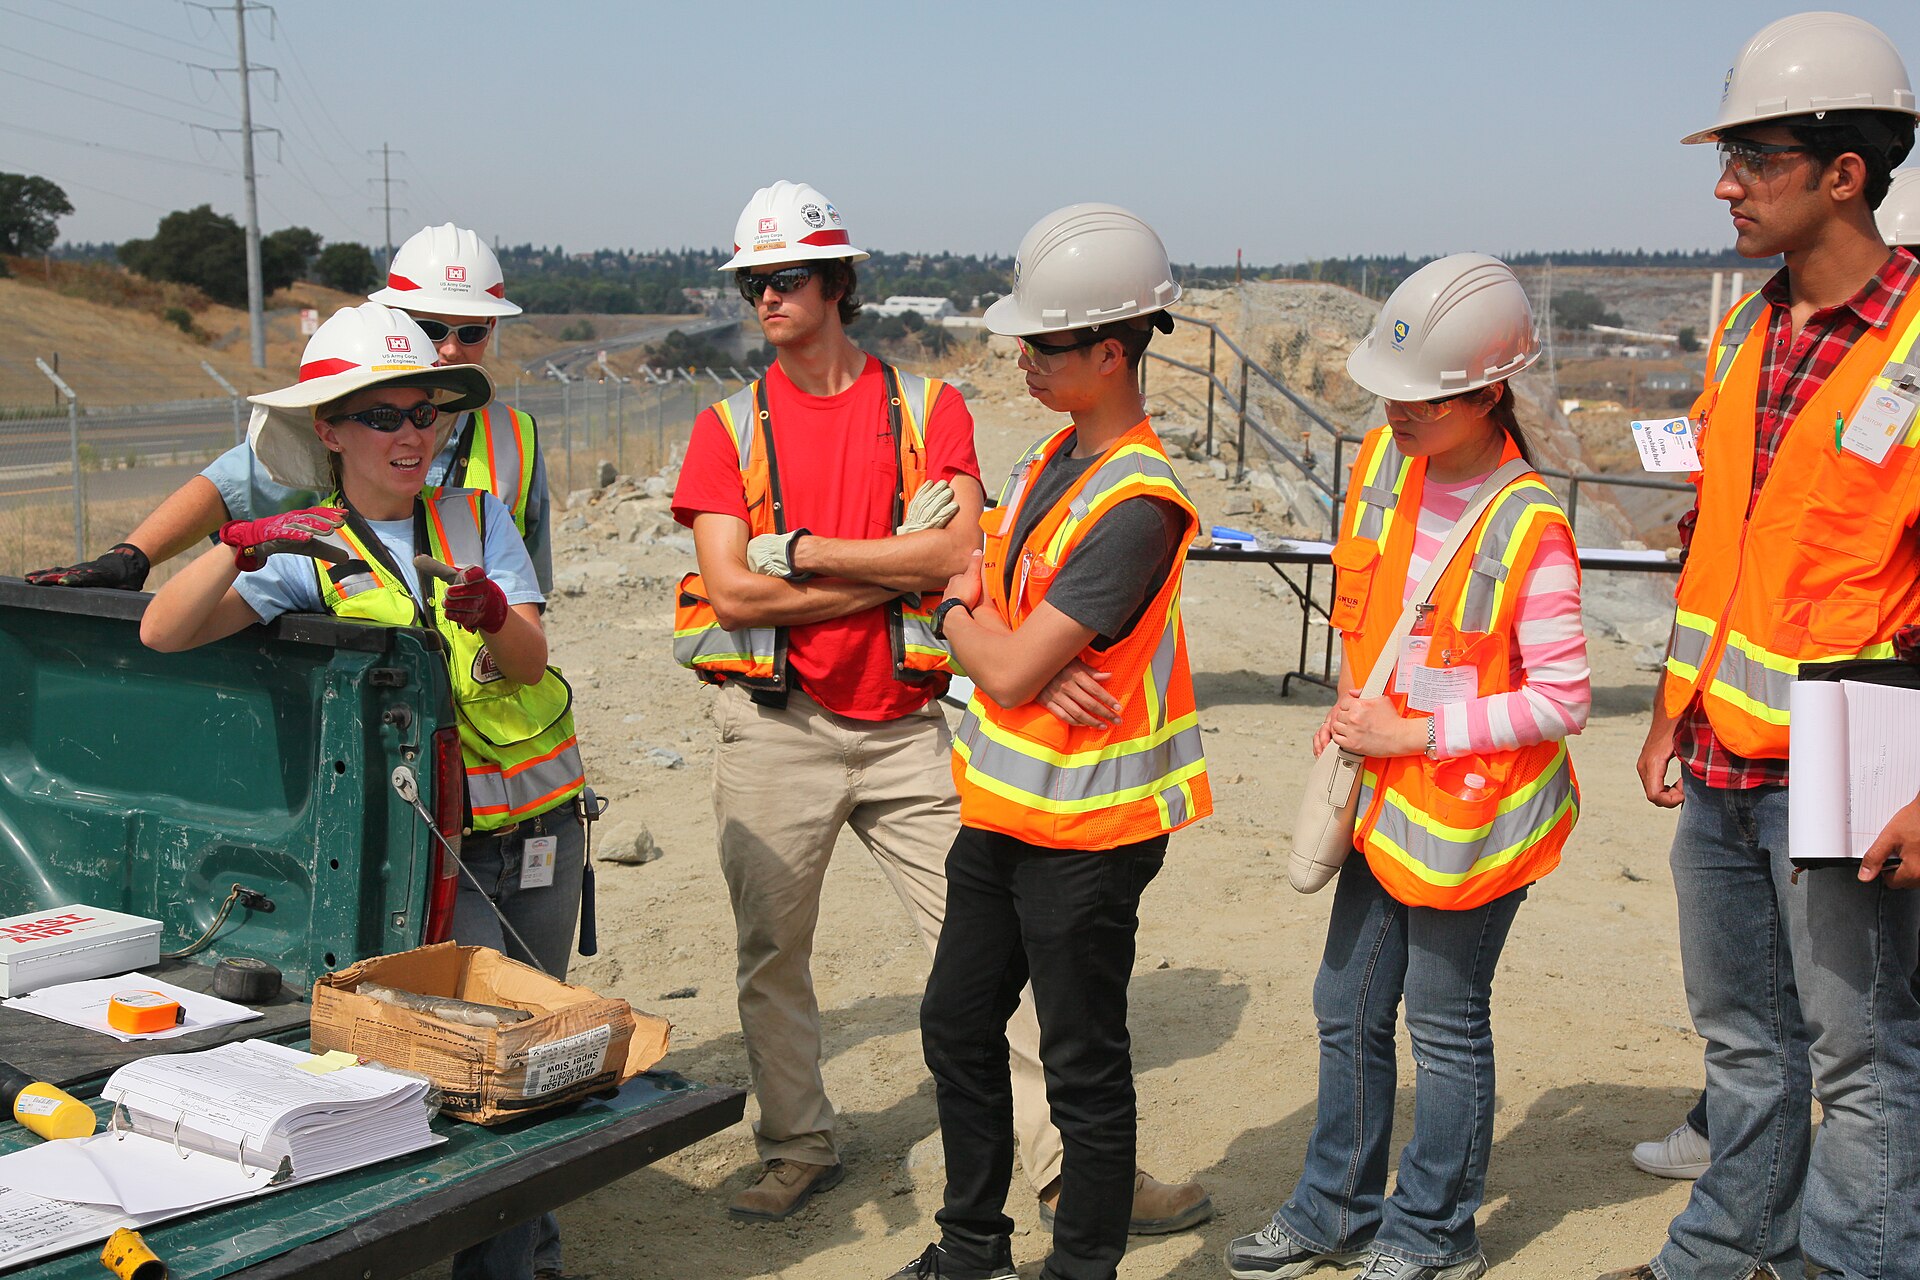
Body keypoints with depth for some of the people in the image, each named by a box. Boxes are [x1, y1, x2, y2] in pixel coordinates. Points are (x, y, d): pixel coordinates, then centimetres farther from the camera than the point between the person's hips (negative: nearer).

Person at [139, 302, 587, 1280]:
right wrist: (240, 546, -32)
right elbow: (164, 633, -14)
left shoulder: (477, 518, 5)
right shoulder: (306, 551, -2)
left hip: (540, 824, 3)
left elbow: (530, 662, -7)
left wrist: (491, 612, -30)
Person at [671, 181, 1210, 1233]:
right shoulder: (730, 428, 3)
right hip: (776, 729, 1)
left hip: (906, 730, 0)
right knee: (772, 955, 10)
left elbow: (959, 554, -13)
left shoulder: (928, 409, 3)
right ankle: (798, 1149, 30)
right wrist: (896, 565, -11)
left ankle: (1067, 1160, 10)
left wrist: (800, 549, -12)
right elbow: (733, 593, -10)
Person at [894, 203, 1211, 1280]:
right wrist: (1036, 663, -11)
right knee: (958, 1026, 19)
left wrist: (965, 615, -3)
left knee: (1085, 1069, 6)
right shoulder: (1051, 459, 7)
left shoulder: (1138, 505, -23)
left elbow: (1008, 669, -24)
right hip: (1002, 806, 9)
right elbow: (978, 591, 11)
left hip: (1084, 831, -9)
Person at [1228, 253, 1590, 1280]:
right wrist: (1351, 712, 3)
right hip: (1383, 795, 7)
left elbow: (1561, 700, -18)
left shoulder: (1528, 527, -21)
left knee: (1444, 1022, 9)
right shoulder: (1382, 461, -1)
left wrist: (1417, 734, -18)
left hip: (1472, 807, -7)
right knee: (1348, 1006, 16)